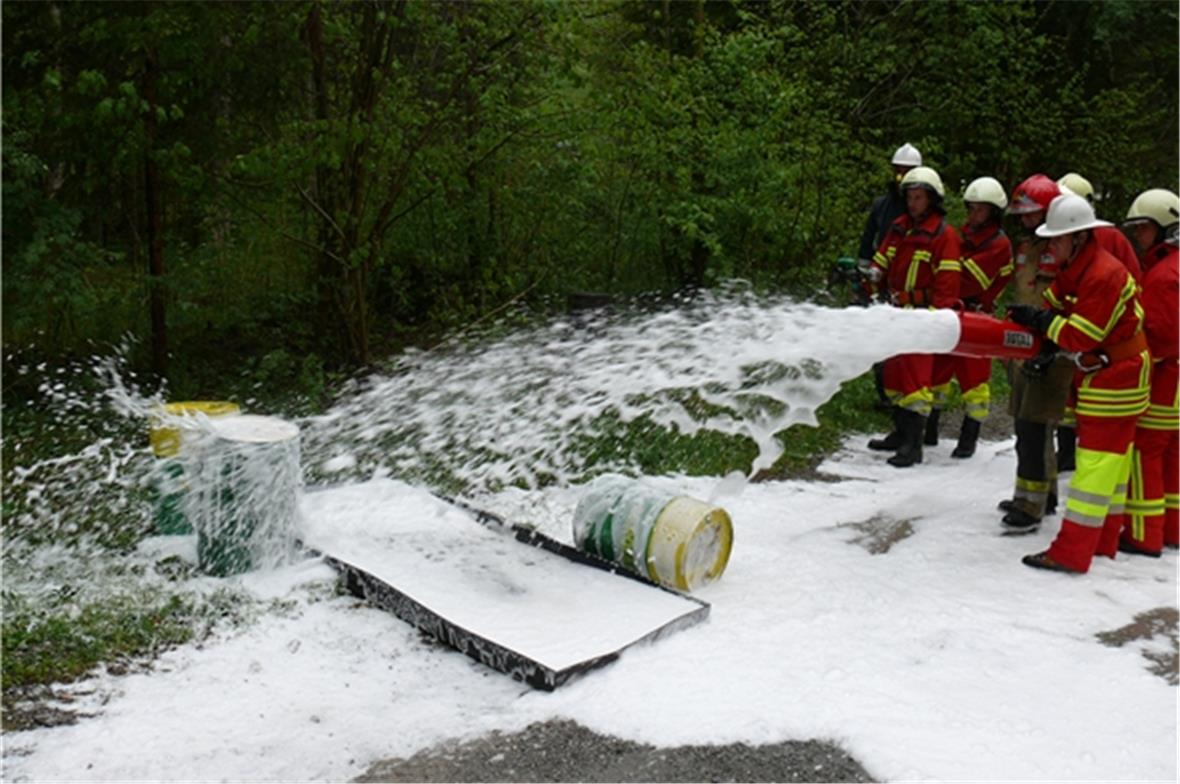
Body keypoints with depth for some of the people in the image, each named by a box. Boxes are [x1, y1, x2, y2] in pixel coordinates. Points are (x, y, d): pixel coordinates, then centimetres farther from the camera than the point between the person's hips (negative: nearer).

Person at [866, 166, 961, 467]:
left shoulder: (945, 235, -7)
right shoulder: (898, 228, 13)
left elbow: (947, 283, -11)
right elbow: (881, 263, 16)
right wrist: (869, 277, -5)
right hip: (898, 312, 8)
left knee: (916, 375, -11)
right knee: (893, 371, 13)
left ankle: (913, 444, -8)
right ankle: (901, 433, 26)